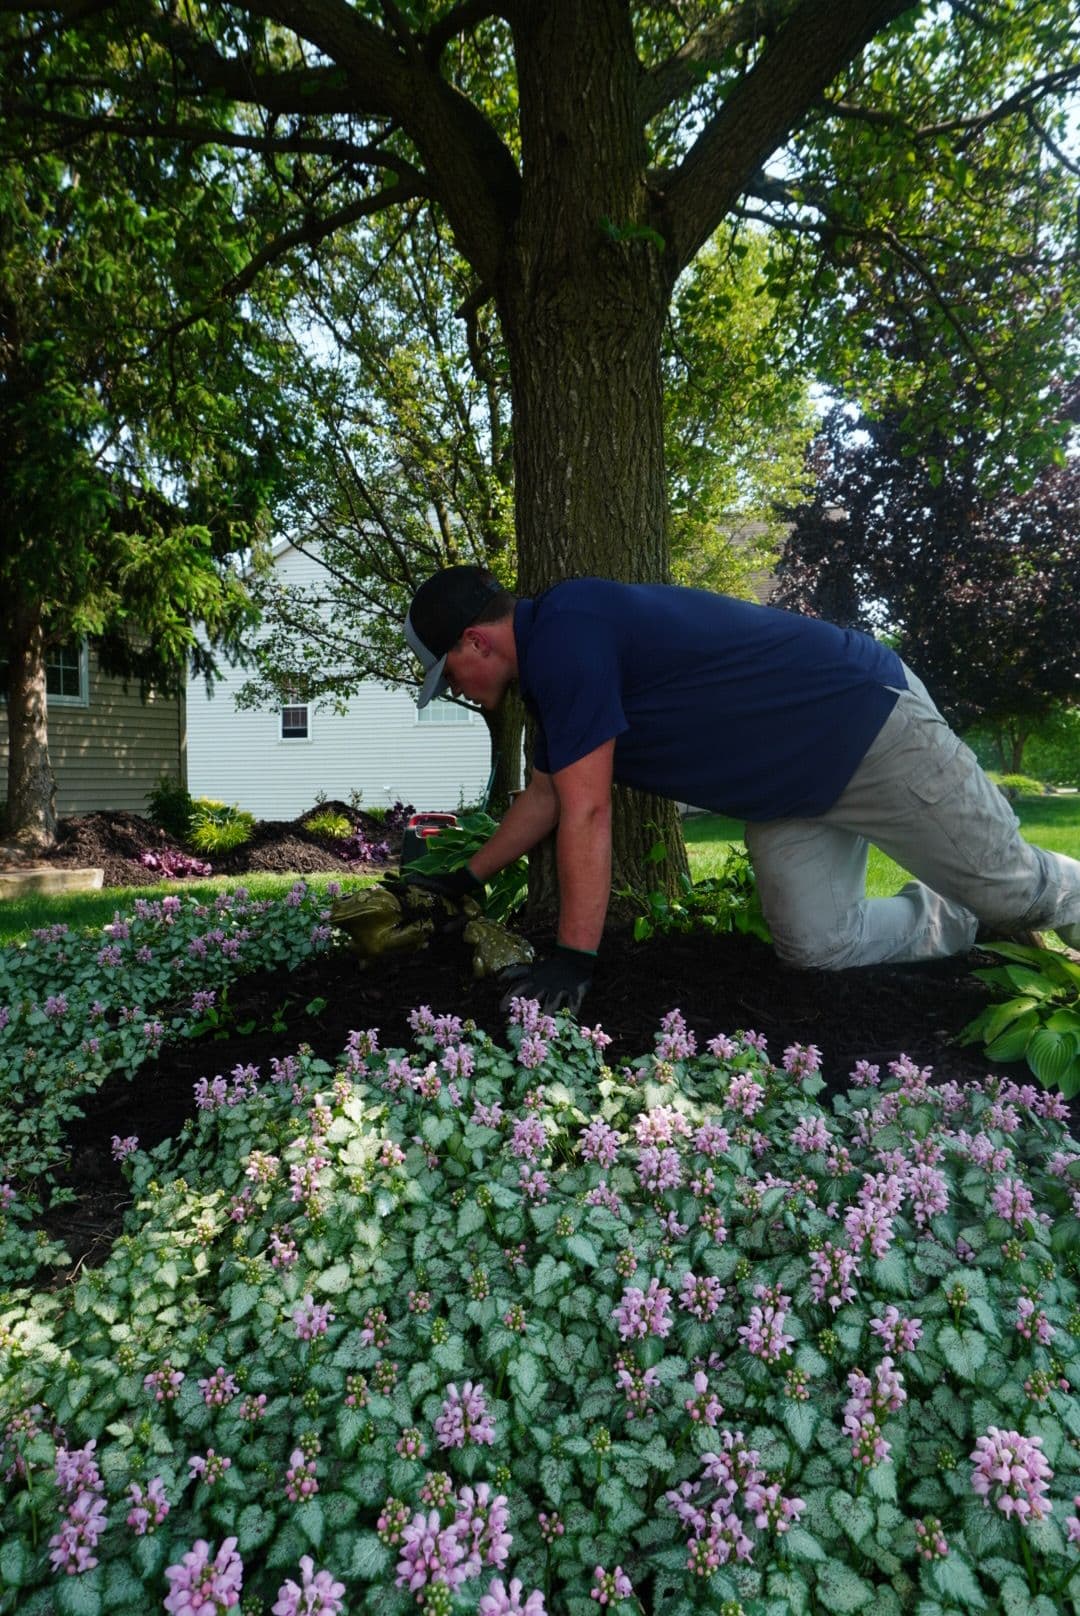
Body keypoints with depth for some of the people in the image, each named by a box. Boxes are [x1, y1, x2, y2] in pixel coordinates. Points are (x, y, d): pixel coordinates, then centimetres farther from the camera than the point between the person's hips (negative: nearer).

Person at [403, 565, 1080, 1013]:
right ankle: (963, 919, 30)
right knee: (820, 947, 6)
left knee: (1011, 887, 7)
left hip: (869, 721, -8)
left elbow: (586, 812, -27)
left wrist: (574, 958, -22)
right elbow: (545, 798, 17)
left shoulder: (564, 636, -25)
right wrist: (466, 880, 21)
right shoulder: (550, 669, 5)